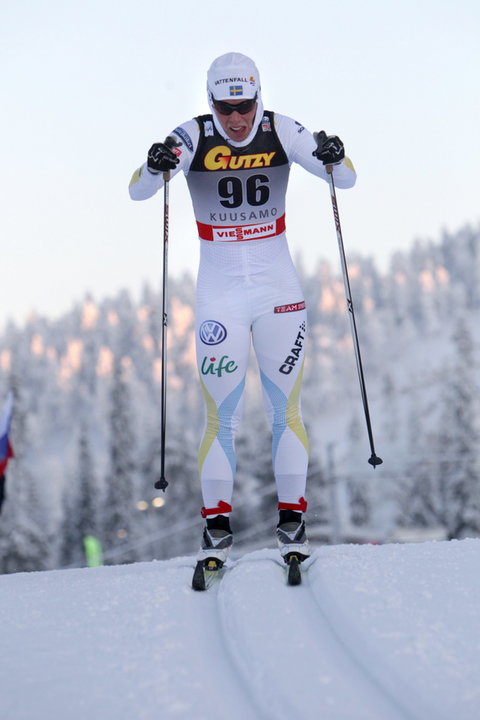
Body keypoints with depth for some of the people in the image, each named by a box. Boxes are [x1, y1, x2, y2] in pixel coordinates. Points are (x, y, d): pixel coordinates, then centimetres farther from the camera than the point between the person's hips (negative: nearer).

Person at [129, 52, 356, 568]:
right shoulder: (194, 137, -9)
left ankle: (292, 519, 13)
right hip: (220, 291, -1)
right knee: (221, 415, -2)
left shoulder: (280, 132, -6)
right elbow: (137, 191, -15)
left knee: (285, 409, 2)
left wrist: (333, 158, -30)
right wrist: (154, 168, -38)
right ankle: (217, 526, 8)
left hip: (279, 289, 1)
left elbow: (346, 179, -7)